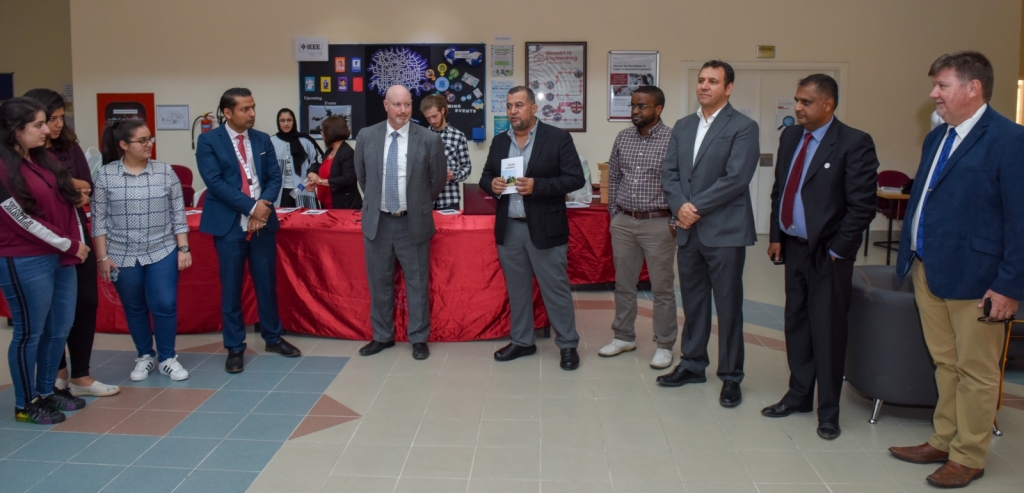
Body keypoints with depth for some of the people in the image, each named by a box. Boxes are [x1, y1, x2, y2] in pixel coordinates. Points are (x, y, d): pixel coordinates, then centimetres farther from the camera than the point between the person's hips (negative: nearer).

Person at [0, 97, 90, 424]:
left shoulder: (44, 160, 10)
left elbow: (68, 202, 13)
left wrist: (77, 244, 3)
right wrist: (70, 245, -9)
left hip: (60, 258, 8)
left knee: (59, 330, 14)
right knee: (30, 332, 3)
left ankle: (46, 392, 29)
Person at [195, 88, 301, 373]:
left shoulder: (262, 140, 9)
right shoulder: (209, 141, -4)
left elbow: (274, 177, 5)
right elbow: (214, 181, -13)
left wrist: (264, 205, -13)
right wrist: (251, 206, -17)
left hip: (263, 221, 4)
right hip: (229, 223, -3)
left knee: (267, 283, 11)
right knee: (231, 288, 4)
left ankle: (273, 338, 25)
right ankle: (234, 348, 15)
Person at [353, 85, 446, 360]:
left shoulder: (429, 140, -9)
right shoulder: (366, 137, -2)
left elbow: (438, 180, 4)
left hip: (413, 223, -2)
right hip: (377, 221, 2)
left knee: (417, 283, 7)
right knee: (379, 282, 13)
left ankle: (419, 338, 21)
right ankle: (382, 336, 28)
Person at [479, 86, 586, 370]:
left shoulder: (558, 138, -5)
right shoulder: (499, 141, 10)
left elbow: (575, 178, -9)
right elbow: (485, 176, 16)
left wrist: (537, 185, -21)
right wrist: (491, 184, -9)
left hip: (545, 228, -5)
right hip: (508, 228, 5)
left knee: (555, 288, 2)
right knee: (516, 289, 13)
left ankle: (568, 345, 14)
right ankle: (522, 341, 26)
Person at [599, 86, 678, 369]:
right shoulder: (623, 138, 7)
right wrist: (614, 213, 10)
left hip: (658, 223, -5)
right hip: (623, 222, 5)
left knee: (662, 288, 4)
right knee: (623, 284, 14)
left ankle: (664, 346, 16)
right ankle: (624, 337, 28)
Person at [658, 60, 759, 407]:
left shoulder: (743, 127, -6)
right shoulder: (682, 127, 13)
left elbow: (736, 178, -15)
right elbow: (669, 173, 8)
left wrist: (696, 207, -15)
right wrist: (680, 206, -10)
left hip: (724, 232, -5)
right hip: (688, 231, 6)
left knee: (728, 306, 3)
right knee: (692, 301, 15)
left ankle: (731, 376, 14)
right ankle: (692, 364, 28)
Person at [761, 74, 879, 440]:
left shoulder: (854, 144, -13)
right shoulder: (790, 136, 8)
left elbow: (863, 205, -14)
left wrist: (837, 250, -13)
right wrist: (776, 236, 9)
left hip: (828, 254, -6)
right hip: (794, 247, 6)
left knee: (827, 331, 2)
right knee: (796, 325, 15)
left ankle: (829, 411, 16)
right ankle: (798, 396, 29)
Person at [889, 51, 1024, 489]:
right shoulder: (936, 138, 12)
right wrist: (909, 256, 14)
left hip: (974, 277, -7)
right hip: (928, 270, 8)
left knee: (976, 371, 7)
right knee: (944, 364, 18)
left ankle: (969, 457, 19)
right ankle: (943, 442, 30)